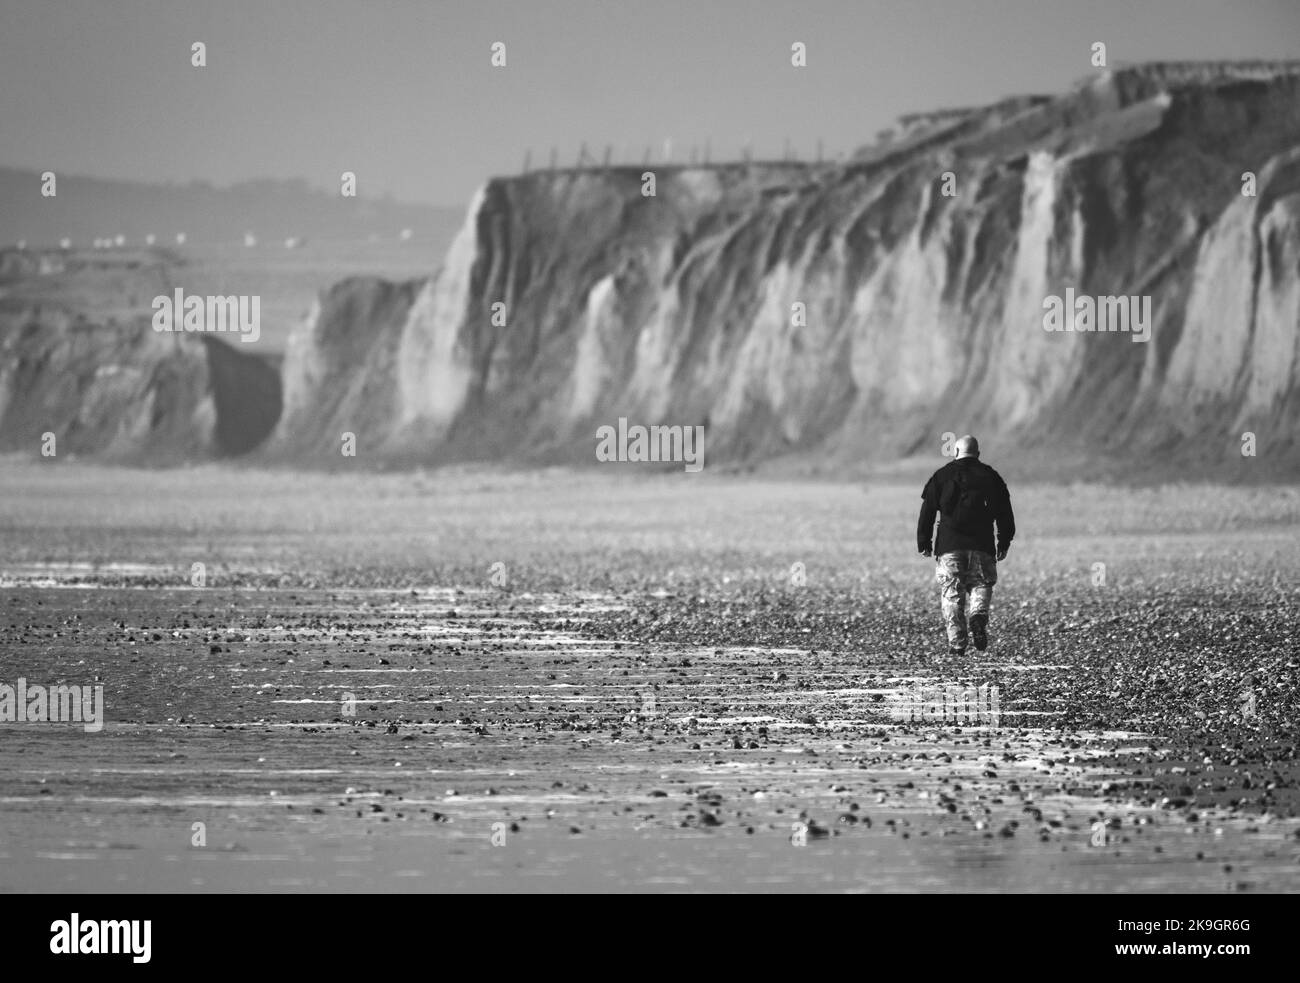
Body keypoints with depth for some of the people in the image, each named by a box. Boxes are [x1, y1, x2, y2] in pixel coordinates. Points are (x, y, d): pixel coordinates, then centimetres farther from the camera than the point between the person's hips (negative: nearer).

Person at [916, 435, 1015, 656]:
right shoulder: (991, 477, 10)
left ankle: (956, 643, -7)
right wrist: (1004, 544, 18)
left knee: (951, 593, 1)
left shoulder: (942, 476, 7)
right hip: (981, 546, 1)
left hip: (949, 546, -1)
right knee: (981, 584, 13)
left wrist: (923, 542, 11)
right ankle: (978, 615, -19)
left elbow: (927, 511, 6)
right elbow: (1004, 513, 11)